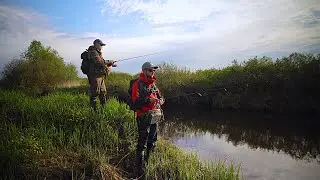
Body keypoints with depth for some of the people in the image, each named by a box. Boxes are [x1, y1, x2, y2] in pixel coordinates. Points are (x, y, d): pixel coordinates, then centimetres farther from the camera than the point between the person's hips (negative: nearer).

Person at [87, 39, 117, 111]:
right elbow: (99, 62, -23)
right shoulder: (93, 52, -12)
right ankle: (93, 108, -2)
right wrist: (109, 62, -12)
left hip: (100, 76, 11)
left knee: (103, 92, 15)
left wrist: (110, 64, 8)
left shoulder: (98, 52, 21)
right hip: (95, 76, -11)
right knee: (94, 93, -7)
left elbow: (102, 62, 21)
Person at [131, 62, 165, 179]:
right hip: (144, 117, -8)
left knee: (152, 142, 18)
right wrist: (149, 100, -31)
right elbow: (136, 101, -18)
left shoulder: (153, 84, 15)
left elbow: (160, 95, 17)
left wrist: (161, 100, -6)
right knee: (142, 144, -4)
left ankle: (149, 163, 35)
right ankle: (140, 169, 5)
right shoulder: (138, 84, -8)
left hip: (155, 117, 8)